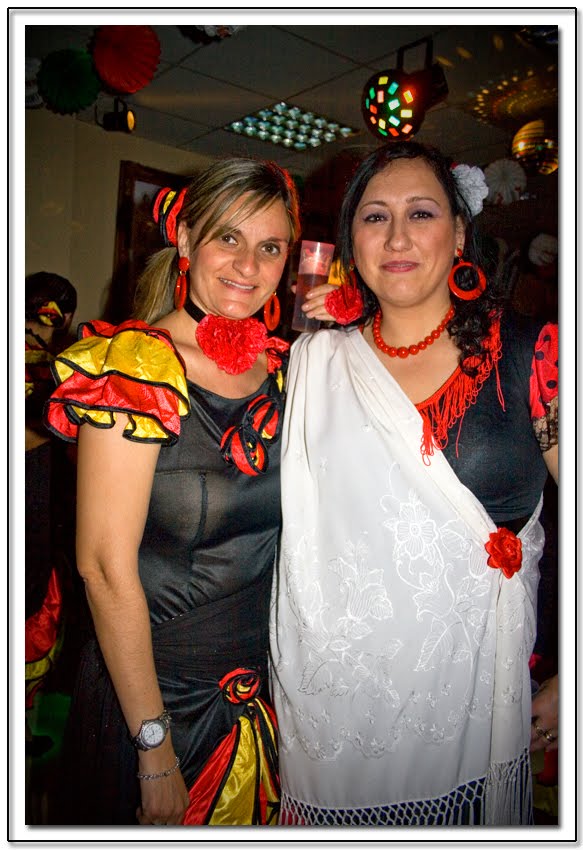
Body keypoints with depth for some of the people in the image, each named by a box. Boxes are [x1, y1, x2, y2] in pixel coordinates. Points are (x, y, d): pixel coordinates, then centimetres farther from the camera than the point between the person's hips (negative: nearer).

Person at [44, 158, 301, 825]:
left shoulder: (287, 368, 0)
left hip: (263, 688, 6)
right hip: (158, 690, -5)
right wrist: (154, 745, -17)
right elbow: (105, 566, -20)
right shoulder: (136, 369, -18)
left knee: (254, 817, 24)